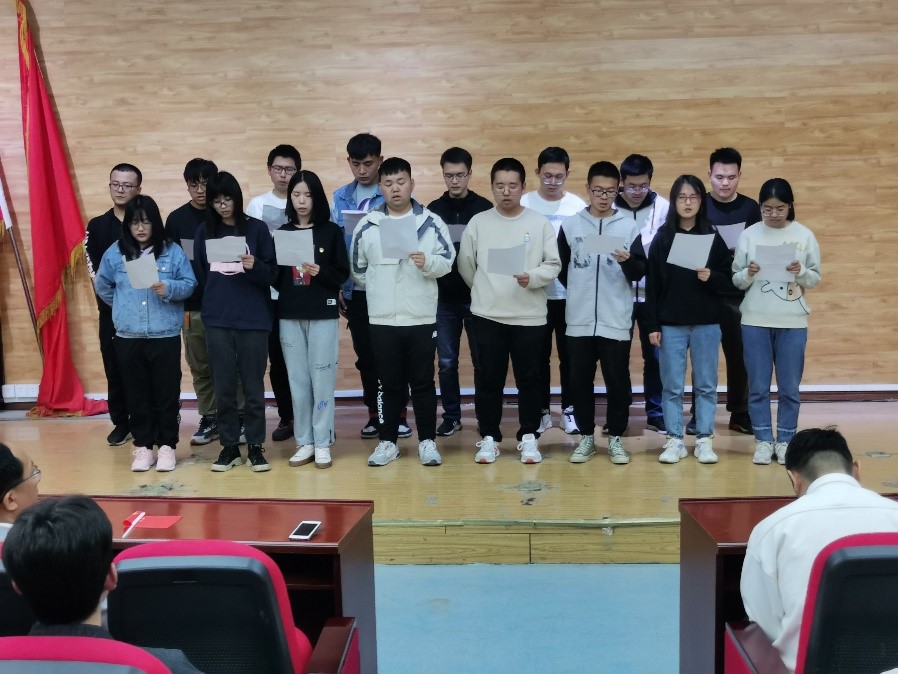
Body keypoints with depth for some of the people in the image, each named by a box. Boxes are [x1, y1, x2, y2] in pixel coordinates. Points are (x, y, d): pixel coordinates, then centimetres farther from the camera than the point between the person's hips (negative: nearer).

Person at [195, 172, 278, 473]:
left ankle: (255, 446, 13)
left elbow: (272, 273, -1)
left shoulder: (257, 228, 1)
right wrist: (211, 304, 7)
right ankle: (229, 446, 15)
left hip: (253, 320, -2)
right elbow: (199, 275, 13)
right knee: (223, 386, 6)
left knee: (253, 385, 3)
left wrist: (254, 266, -21)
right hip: (216, 321, 2)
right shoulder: (205, 232, 7)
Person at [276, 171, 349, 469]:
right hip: (290, 316, 3)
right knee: (298, 381, 6)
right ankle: (304, 442, 15)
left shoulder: (331, 231, 1)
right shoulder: (282, 233, 8)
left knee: (322, 379, 0)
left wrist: (320, 272, -19)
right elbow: (274, 277, 7)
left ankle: (323, 444, 8)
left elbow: (343, 274, -2)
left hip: (323, 315, -2)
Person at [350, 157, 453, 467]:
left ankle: (427, 441, 16)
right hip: (382, 318, 1)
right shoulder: (367, 225, 2)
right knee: (389, 384, 9)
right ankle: (388, 442, 19)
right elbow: (358, 268, 11)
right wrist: (380, 289, 11)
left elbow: (447, 261, -1)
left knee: (423, 382, 6)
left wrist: (427, 263, -19)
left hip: (422, 317, -1)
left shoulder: (431, 222, 0)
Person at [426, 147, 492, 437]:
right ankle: (451, 416, 20)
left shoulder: (484, 208, -1)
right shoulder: (433, 210, 6)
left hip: (477, 296, -2)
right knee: (446, 362, 7)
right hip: (444, 297, 2)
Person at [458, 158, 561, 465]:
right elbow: (465, 265, 9)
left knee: (528, 379, 6)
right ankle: (489, 437, 17)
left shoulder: (540, 223, 1)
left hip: (529, 315, 0)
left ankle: (528, 437, 17)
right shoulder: (478, 223, 3)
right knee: (489, 379, 6)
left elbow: (554, 265, -1)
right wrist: (486, 292, 11)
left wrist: (532, 277, -19)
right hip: (487, 315, 1)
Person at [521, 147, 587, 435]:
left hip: (570, 292, 0)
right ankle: (541, 411, 20)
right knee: (538, 356, 9)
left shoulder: (578, 206, 1)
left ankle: (569, 409, 20)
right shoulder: (524, 204, -1)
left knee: (570, 355, 8)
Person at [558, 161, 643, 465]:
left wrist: (628, 262, -23)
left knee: (618, 381, 5)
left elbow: (640, 273, -3)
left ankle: (615, 438, 18)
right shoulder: (570, 224, 3)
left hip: (616, 321, -1)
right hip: (579, 320, 1)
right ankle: (586, 437, 20)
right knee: (580, 381, 8)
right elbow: (560, 268, 12)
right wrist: (580, 291, 11)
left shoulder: (629, 226, 1)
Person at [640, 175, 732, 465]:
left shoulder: (713, 238, 3)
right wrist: (652, 325, -4)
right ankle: (674, 441, 12)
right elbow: (652, 285, 0)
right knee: (672, 386, 4)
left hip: (707, 324, 1)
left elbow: (728, 280, 4)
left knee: (706, 385, 6)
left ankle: (704, 441, 15)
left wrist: (711, 277, -18)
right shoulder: (662, 239, 2)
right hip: (671, 325, 0)